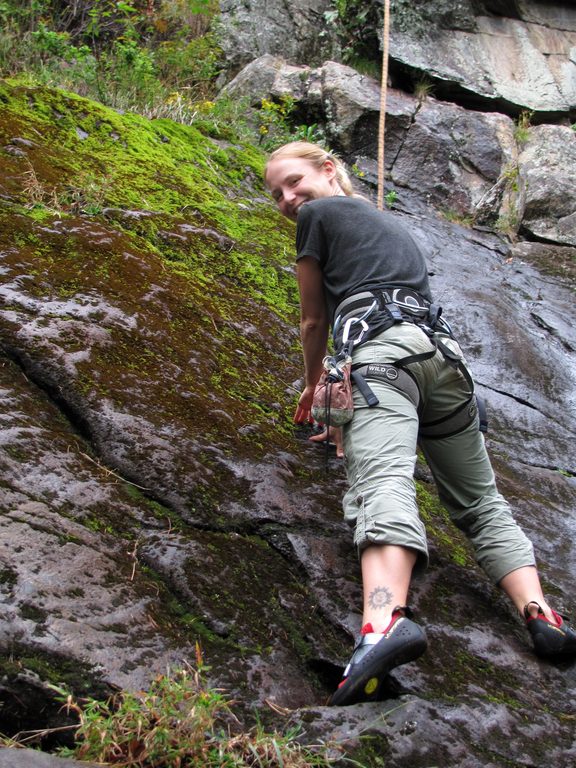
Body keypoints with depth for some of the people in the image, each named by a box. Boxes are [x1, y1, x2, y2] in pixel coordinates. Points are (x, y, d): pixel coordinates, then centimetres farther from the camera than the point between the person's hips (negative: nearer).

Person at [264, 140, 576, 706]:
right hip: (444, 350, 7)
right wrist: (348, 412, 47)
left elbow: (313, 321, 19)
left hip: (381, 351, -7)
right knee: (480, 500, 12)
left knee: (382, 481, -30)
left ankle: (386, 623, -53)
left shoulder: (317, 215, 16)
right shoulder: (393, 224, 37)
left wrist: (313, 385, 39)